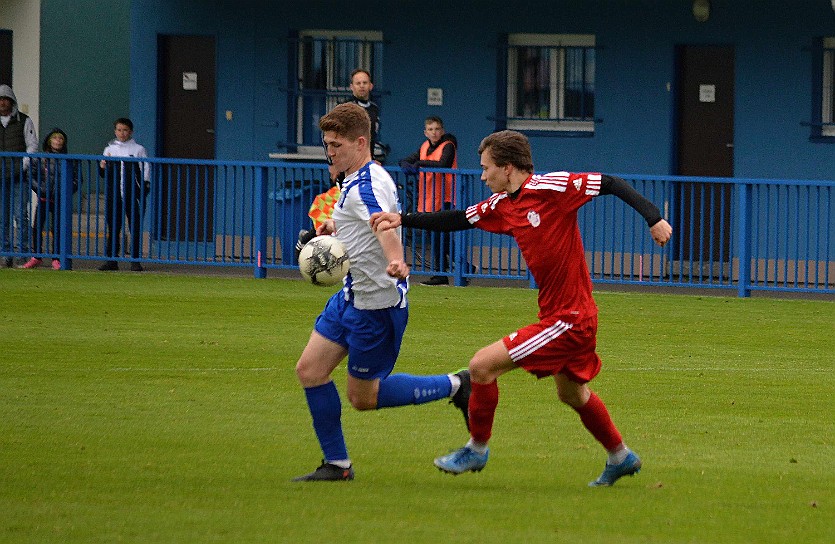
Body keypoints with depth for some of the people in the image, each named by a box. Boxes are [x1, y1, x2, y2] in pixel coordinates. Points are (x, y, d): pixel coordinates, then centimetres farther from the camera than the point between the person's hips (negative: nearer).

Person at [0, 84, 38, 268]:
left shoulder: (24, 121, 4)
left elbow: (32, 146, 1)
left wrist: (22, 166, -12)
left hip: (19, 177, -3)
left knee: (20, 215, -9)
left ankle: (24, 250, -5)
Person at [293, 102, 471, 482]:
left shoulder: (367, 186, -21)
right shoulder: (356, 181, 12)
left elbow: (385, 225, -44)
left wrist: (395, 262, -62)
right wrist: (335, 225, 23)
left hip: (377, 304, -10)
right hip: (352, 297, 10)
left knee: (363, 397, 0)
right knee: (310, 370, 6)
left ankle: (455, 386, 9)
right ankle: (336, 465, 12)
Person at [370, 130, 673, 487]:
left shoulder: (551, 187, -17)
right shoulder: (503, 206, 8)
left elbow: (609, 184, -15)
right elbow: (458, 220, 14)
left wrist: (653, 218, -20)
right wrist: (401, 220, 7)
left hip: (569, 319, -10)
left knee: (482, 366, -9)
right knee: (572, 394, 26)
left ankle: (476, 449, 7)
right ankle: (620, 458, 43)